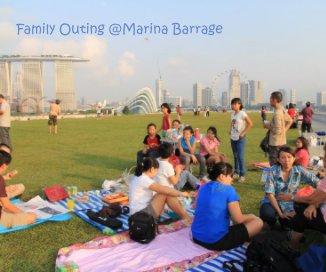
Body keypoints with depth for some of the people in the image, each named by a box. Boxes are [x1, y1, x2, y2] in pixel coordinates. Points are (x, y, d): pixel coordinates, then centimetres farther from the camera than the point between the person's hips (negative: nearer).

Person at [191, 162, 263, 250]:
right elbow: (238, 219, -10)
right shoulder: (228, 190, -11)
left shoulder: (203, 187, 8)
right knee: (258, 222, 3)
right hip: (217, 241, -7)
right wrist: (251, 216, 10)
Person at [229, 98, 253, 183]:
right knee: (235, 156, 13)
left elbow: (250, 124, -16)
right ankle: (236, 173, 23)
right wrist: (230, 131, 9)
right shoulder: (232, 114, 8)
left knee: (240, 156, -8)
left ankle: (242, 175, 0)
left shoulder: (242, 114, -12)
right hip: (233, 138, 7)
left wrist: (243, 133, -15)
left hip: (240, 138, -7)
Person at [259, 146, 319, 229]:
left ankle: (283, 220, 11)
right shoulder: (272, 171, -16)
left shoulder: (300, 170, -10)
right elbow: (270, 194, -17)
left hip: (289, 205, 2)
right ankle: (271, 220, 3)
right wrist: (280, 213, -21)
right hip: (272, 203, -2)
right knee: (266, 213, -34)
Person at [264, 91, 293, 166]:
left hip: (276, 143, -10)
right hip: (282, 141, 10)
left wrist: (268, 125, -11)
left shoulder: (277, 113, -22)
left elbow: (277, 130, -24)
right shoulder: (282, 110, 7)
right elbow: (290, 121, 22)